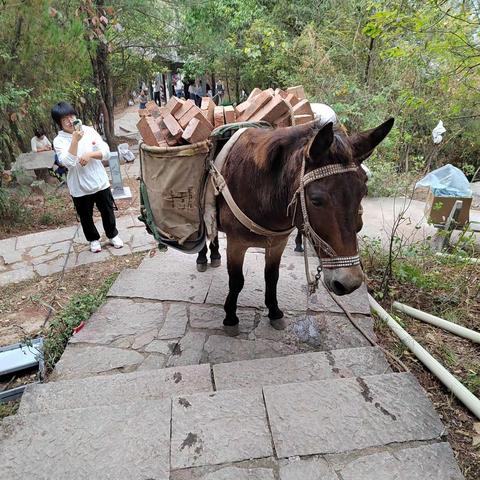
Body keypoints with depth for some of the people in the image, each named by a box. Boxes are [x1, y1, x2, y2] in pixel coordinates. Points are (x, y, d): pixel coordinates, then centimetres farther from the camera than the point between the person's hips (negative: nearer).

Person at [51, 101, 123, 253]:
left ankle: (112, 235, 39)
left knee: (107, 211, 16)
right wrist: (75, 140, -30)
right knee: (86, 216, 15)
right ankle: (93, 239, 38)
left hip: (100, 182, 2)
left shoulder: (89, 131, -3)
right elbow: (68, 162, -24)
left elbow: (106, 153, -5)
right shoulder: (59, 140, -9)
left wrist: (89, 154, -21)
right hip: (79, 188, -1)